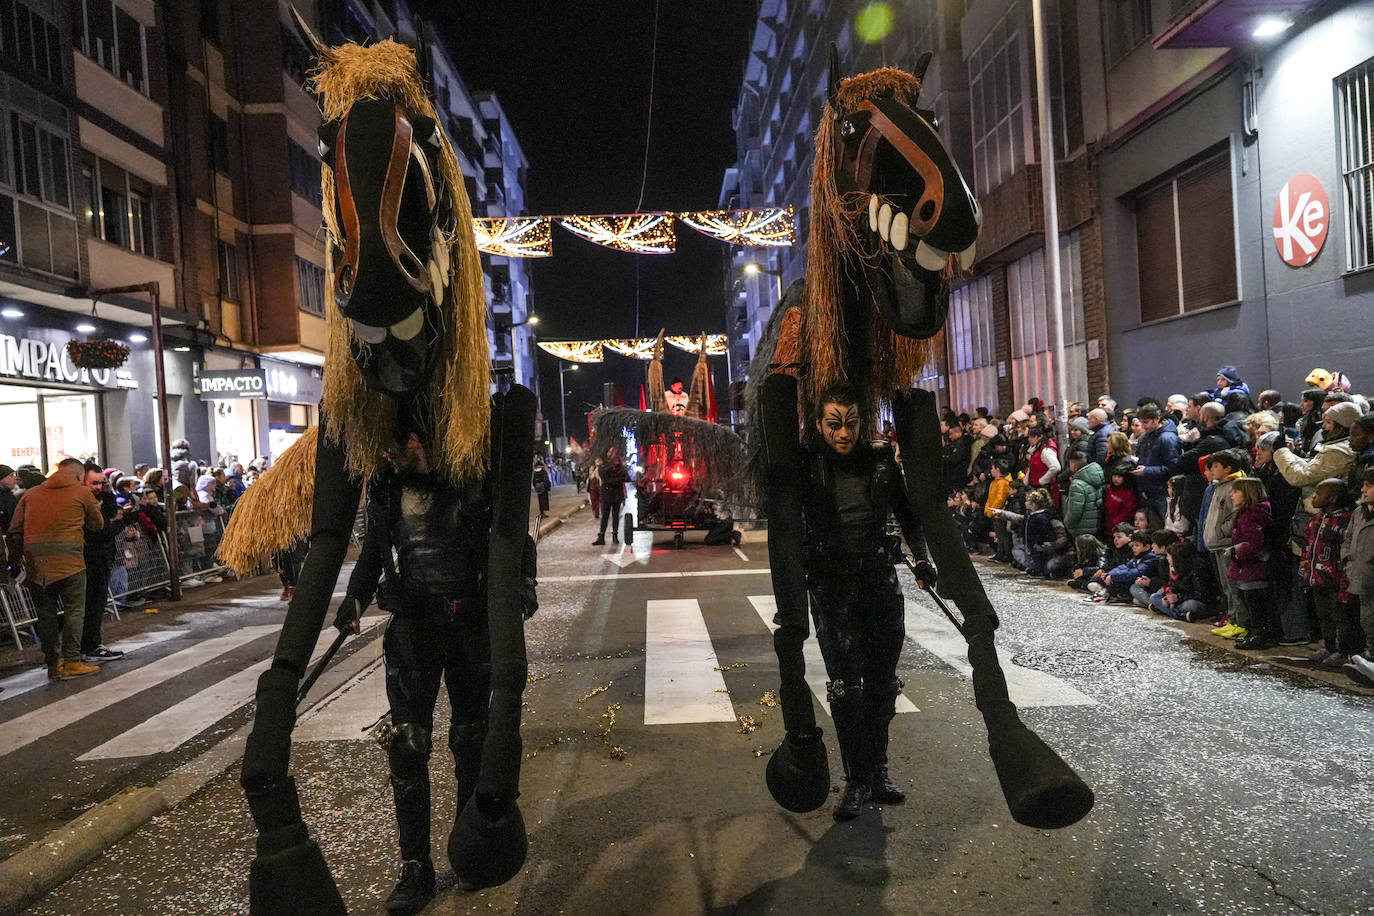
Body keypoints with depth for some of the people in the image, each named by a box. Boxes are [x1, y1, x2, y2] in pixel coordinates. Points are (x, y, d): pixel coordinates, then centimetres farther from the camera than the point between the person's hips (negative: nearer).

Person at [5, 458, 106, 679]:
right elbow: (97, 525, 14)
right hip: (68, 560, -4)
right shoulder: (82, 493, 6)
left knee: (45, 612, 11)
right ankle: (71, 661, 2)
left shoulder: (31, 494, 18)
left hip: (36, 561, 5)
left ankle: (53, 664, 15)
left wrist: (15, 557, 22)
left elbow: (15, 530, 15)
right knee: (74, 610, 3)